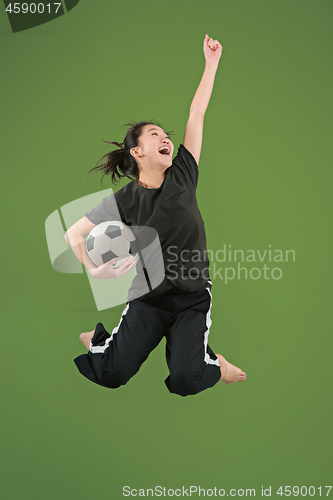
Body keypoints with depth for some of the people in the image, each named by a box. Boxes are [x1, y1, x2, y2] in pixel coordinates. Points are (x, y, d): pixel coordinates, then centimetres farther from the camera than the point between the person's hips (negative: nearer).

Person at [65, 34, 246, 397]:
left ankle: (215, 363, 15)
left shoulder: (182, 176, -1)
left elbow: (197, 115, -3)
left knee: (184, 381, -19)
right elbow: (73, 233, -3)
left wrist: (212, 62, -2)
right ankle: (95, 338, 20)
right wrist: (93, 270, -16)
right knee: (112, 375, -13)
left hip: (193, 298, 1)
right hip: (148, 300, 0)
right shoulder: (126, 200, -7)